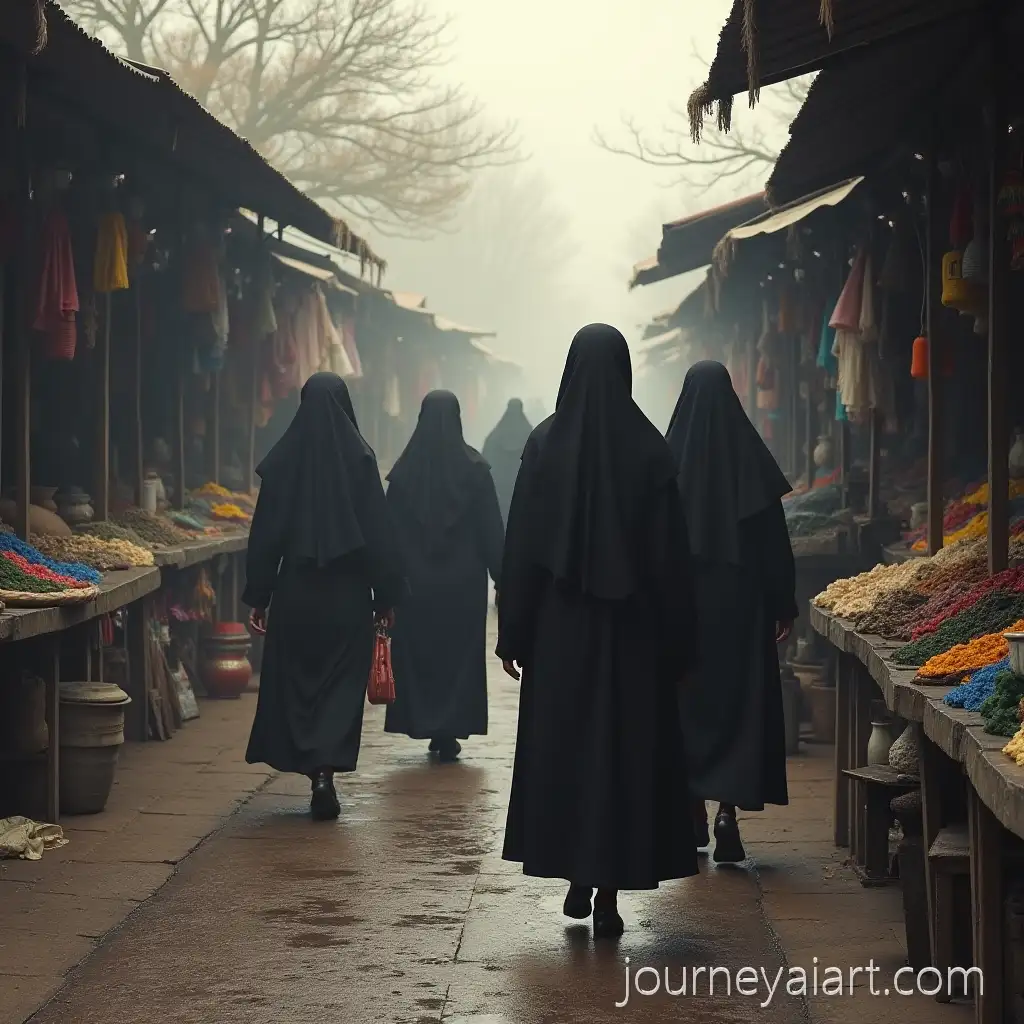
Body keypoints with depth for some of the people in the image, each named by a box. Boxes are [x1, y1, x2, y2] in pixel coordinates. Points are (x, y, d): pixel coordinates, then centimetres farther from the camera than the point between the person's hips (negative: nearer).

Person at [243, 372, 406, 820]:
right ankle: (326, 770, -9)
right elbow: (379, 531, -6)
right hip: (347, 593, -1)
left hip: (295, 590, 1)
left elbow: (265, 532, 0)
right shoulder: (359, 457, -7)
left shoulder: (284, 459, -2)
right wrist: (386, 596, 2)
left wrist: (259, 596, 7)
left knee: (296, 682, 13)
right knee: (341, 685, 4)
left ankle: (313, 769, 14)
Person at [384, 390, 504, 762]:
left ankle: (427, 726, 10)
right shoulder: (474, 468, -6)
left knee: (418, 654, 10)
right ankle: (451, 732, 5)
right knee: (460, 654, 7)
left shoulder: (405, 470, -3)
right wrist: (502, 575, 1)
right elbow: (491, 529, -5)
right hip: (463, 579, -1)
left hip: (417, 580, 1)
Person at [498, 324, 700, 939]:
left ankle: (577, 877, 16)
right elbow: (670, 553, -4)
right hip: (632, 626, 0)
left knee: (561, 748, 12)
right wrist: (678, 643, 3)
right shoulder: (650, 449, -5)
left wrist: (513, 633, 4)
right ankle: (610, 891, 4)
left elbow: (522, 546, -2)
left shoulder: (544, 444, -4)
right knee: (625, 748, 4)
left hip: (559, 626, 1)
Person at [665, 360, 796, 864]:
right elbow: (773, 536, -4)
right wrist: (784, 604, 3)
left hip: (682, 599, 1)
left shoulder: (671, 456, -5)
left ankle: (693, 809, 16)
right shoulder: (748, 454, -6)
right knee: (739, 697, 2)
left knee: (688, 698, 11)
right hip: (740, 599, -1)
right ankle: (728, 809, -8)